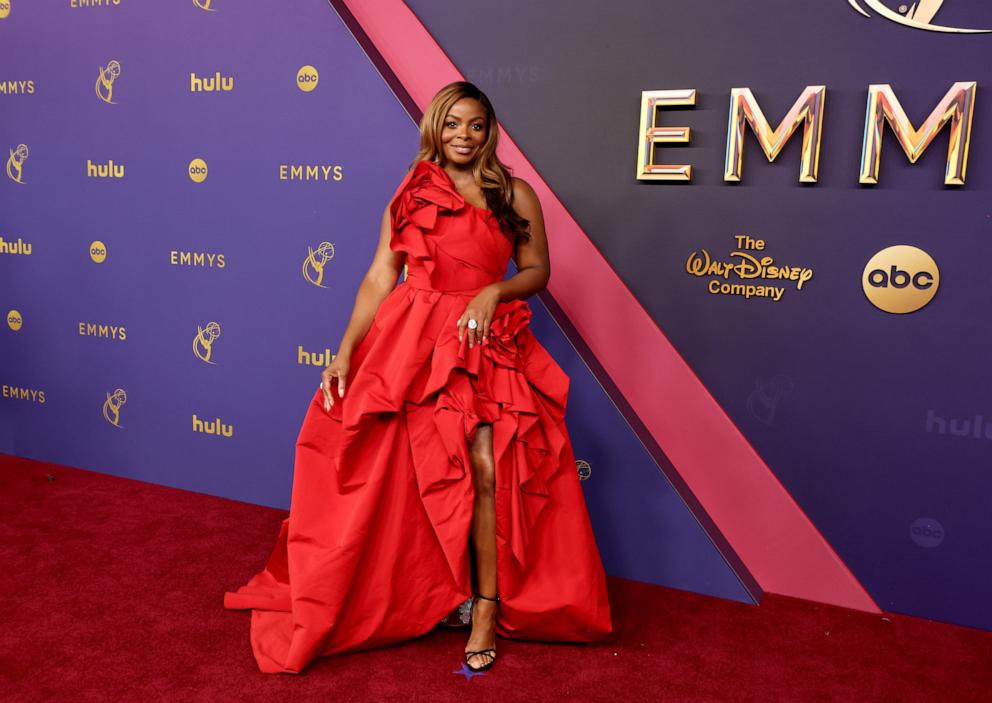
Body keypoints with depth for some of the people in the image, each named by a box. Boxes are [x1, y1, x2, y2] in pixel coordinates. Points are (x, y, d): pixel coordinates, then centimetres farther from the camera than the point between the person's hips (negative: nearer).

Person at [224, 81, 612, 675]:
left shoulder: (515, 196, 7)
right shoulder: (411, 196, 8)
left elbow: (537, 270, 7)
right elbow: (380, 278, 2)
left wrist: (495, 291, -13)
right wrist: (345, 351, -6)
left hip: (487, 346, 0)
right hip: (411, 342, 1)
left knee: (485, 471, -11)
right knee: (397, 478, 4)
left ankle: (488, 608, 3)